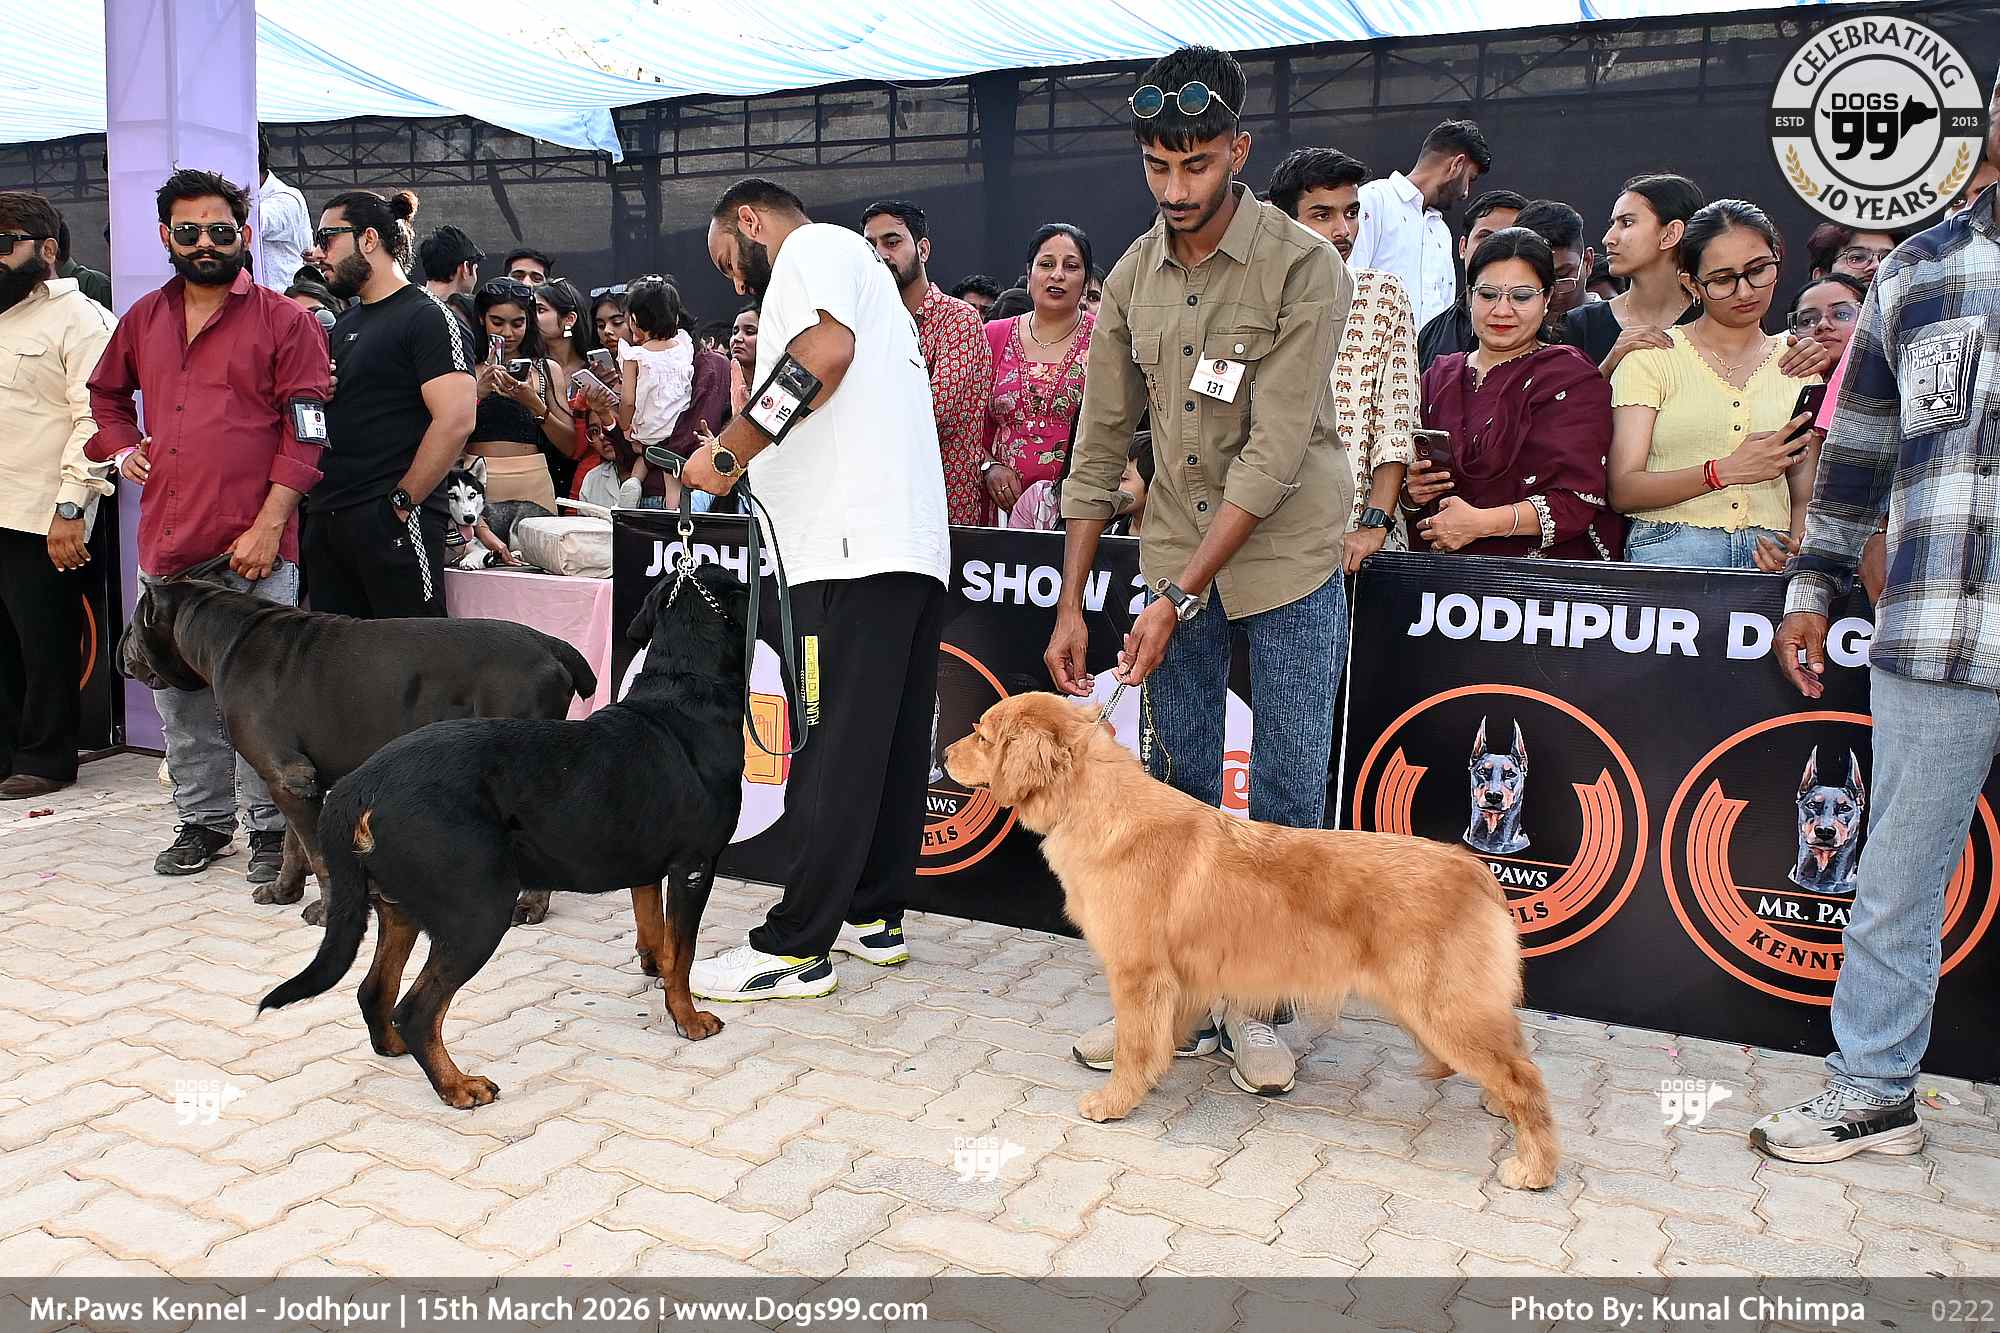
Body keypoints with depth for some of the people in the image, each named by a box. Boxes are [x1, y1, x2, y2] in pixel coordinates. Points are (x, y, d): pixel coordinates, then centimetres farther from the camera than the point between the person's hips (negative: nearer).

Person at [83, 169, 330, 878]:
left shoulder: (283, 320, -1)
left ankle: (270, 827, 11)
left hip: (253, 551, -5)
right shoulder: (144, 318, 15)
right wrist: (121, 447, 13)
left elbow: (305, 433, -6)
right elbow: (105, 392, 32)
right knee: (179, 696, 12)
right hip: (164, 546, 6)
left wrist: (269, 526, -13)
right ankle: (204, 820, 26)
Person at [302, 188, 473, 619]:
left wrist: (402, 502, -17)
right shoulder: (345, 324, 21)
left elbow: (455, 419, -18)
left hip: (391, 520, -8)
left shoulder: (428, 317, -6)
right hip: (326, 518, 9)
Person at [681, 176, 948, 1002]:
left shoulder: (813, 246, 2)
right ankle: (873, 914, 20)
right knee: (893, 743, 12)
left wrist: (730, 450, -15)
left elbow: (825, 352, -19)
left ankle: (795, 948, -4)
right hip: (913, 543, 10)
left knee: (833, 753, -9)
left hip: (856, 548, -10)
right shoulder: (860, 269, 32)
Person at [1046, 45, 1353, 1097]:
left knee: (1288, 793, 1)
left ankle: (1253, 1005, 15)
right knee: (1176, 784, 8)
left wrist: (1178, 597, -22)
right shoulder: (1131, 278, 2)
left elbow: (1274, 454, -20)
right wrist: (1070, 602, 2)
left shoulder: (1304, 268, -14)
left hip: (1287, 557, -4)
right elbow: (1102, 442, 5)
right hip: (1175, 558, 5)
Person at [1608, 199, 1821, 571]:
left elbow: (1803, 496, 20)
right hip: (1668, 550, -3)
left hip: (1766, 557, 4)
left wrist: (1795, 548, -2)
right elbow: (1623, 491, -3)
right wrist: (1725, 471, -15)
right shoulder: (1652, 356, 6)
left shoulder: (1798, 365, 18)